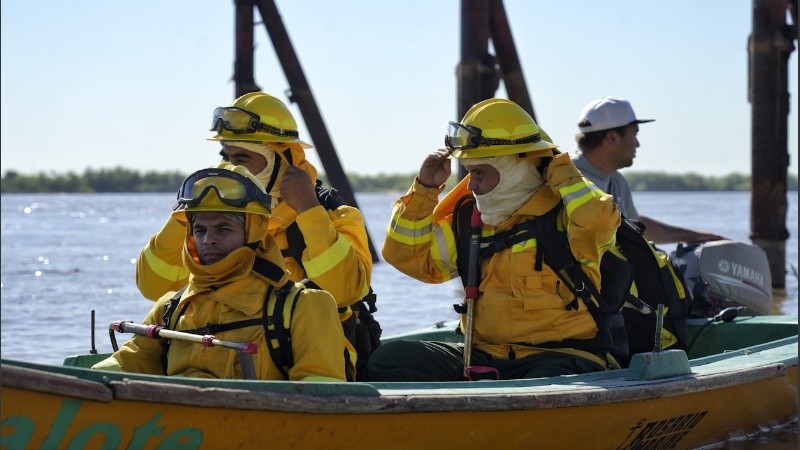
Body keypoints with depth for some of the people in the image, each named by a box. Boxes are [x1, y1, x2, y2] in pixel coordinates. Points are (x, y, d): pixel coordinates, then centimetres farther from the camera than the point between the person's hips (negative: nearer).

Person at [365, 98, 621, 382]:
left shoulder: (563, 213, -5)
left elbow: (598, 220, -29)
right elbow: (407, 256, 19)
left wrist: (560, 171, -12)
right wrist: (425, 188, 10)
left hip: (562, 357, -6)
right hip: (485, 356, 6)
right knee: (387, 361, -13)